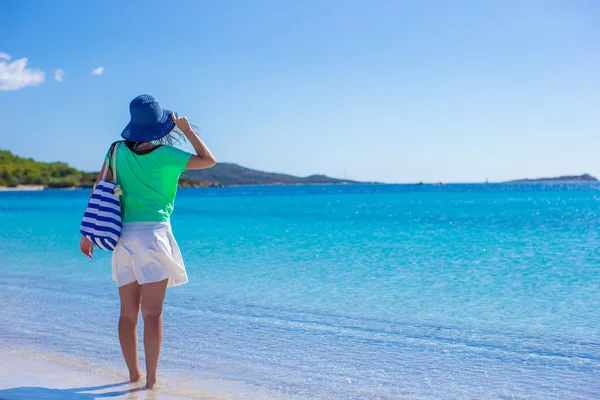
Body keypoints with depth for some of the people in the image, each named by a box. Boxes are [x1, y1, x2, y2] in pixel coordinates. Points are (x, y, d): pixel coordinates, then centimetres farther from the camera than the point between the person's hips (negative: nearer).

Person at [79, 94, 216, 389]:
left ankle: (134, 373, 21)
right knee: (152, 313, -2)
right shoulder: (165, 155, -6)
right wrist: (187, 130, 9)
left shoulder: (118, 151, 6)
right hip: (153, 233, -4)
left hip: (124, 237, 5)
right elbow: (208, 160, 2)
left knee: (128, 312, 11)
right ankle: (151, 378, 0)